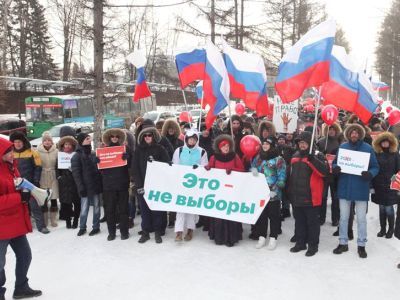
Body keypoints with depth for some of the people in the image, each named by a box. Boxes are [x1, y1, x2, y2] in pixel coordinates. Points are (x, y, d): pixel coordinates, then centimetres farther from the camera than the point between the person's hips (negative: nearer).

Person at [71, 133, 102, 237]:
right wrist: (81, 187, -15)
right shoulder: (76, 156, -5)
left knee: (96, 207, 9)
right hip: (85, 188, -4)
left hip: (96, 185, 4)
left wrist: (101, 183, 8)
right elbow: (76, 173, -9)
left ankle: (96, 227, 20)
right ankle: (82, 227, 16)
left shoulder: (94, 154, 11)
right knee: (84, 209, 0)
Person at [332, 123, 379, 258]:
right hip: (344, 187, 2)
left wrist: (370, 174, -24)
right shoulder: (342, 147, 2)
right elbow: (335, 162, 8)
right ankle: (343, 243, 25)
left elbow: (375, 167, -2)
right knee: (343, 217, 12)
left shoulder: (368, 148, -5)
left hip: (361, 189, -2)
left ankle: (361, 245, 22)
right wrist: (334, 168, -16)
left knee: (361, 218, 8)